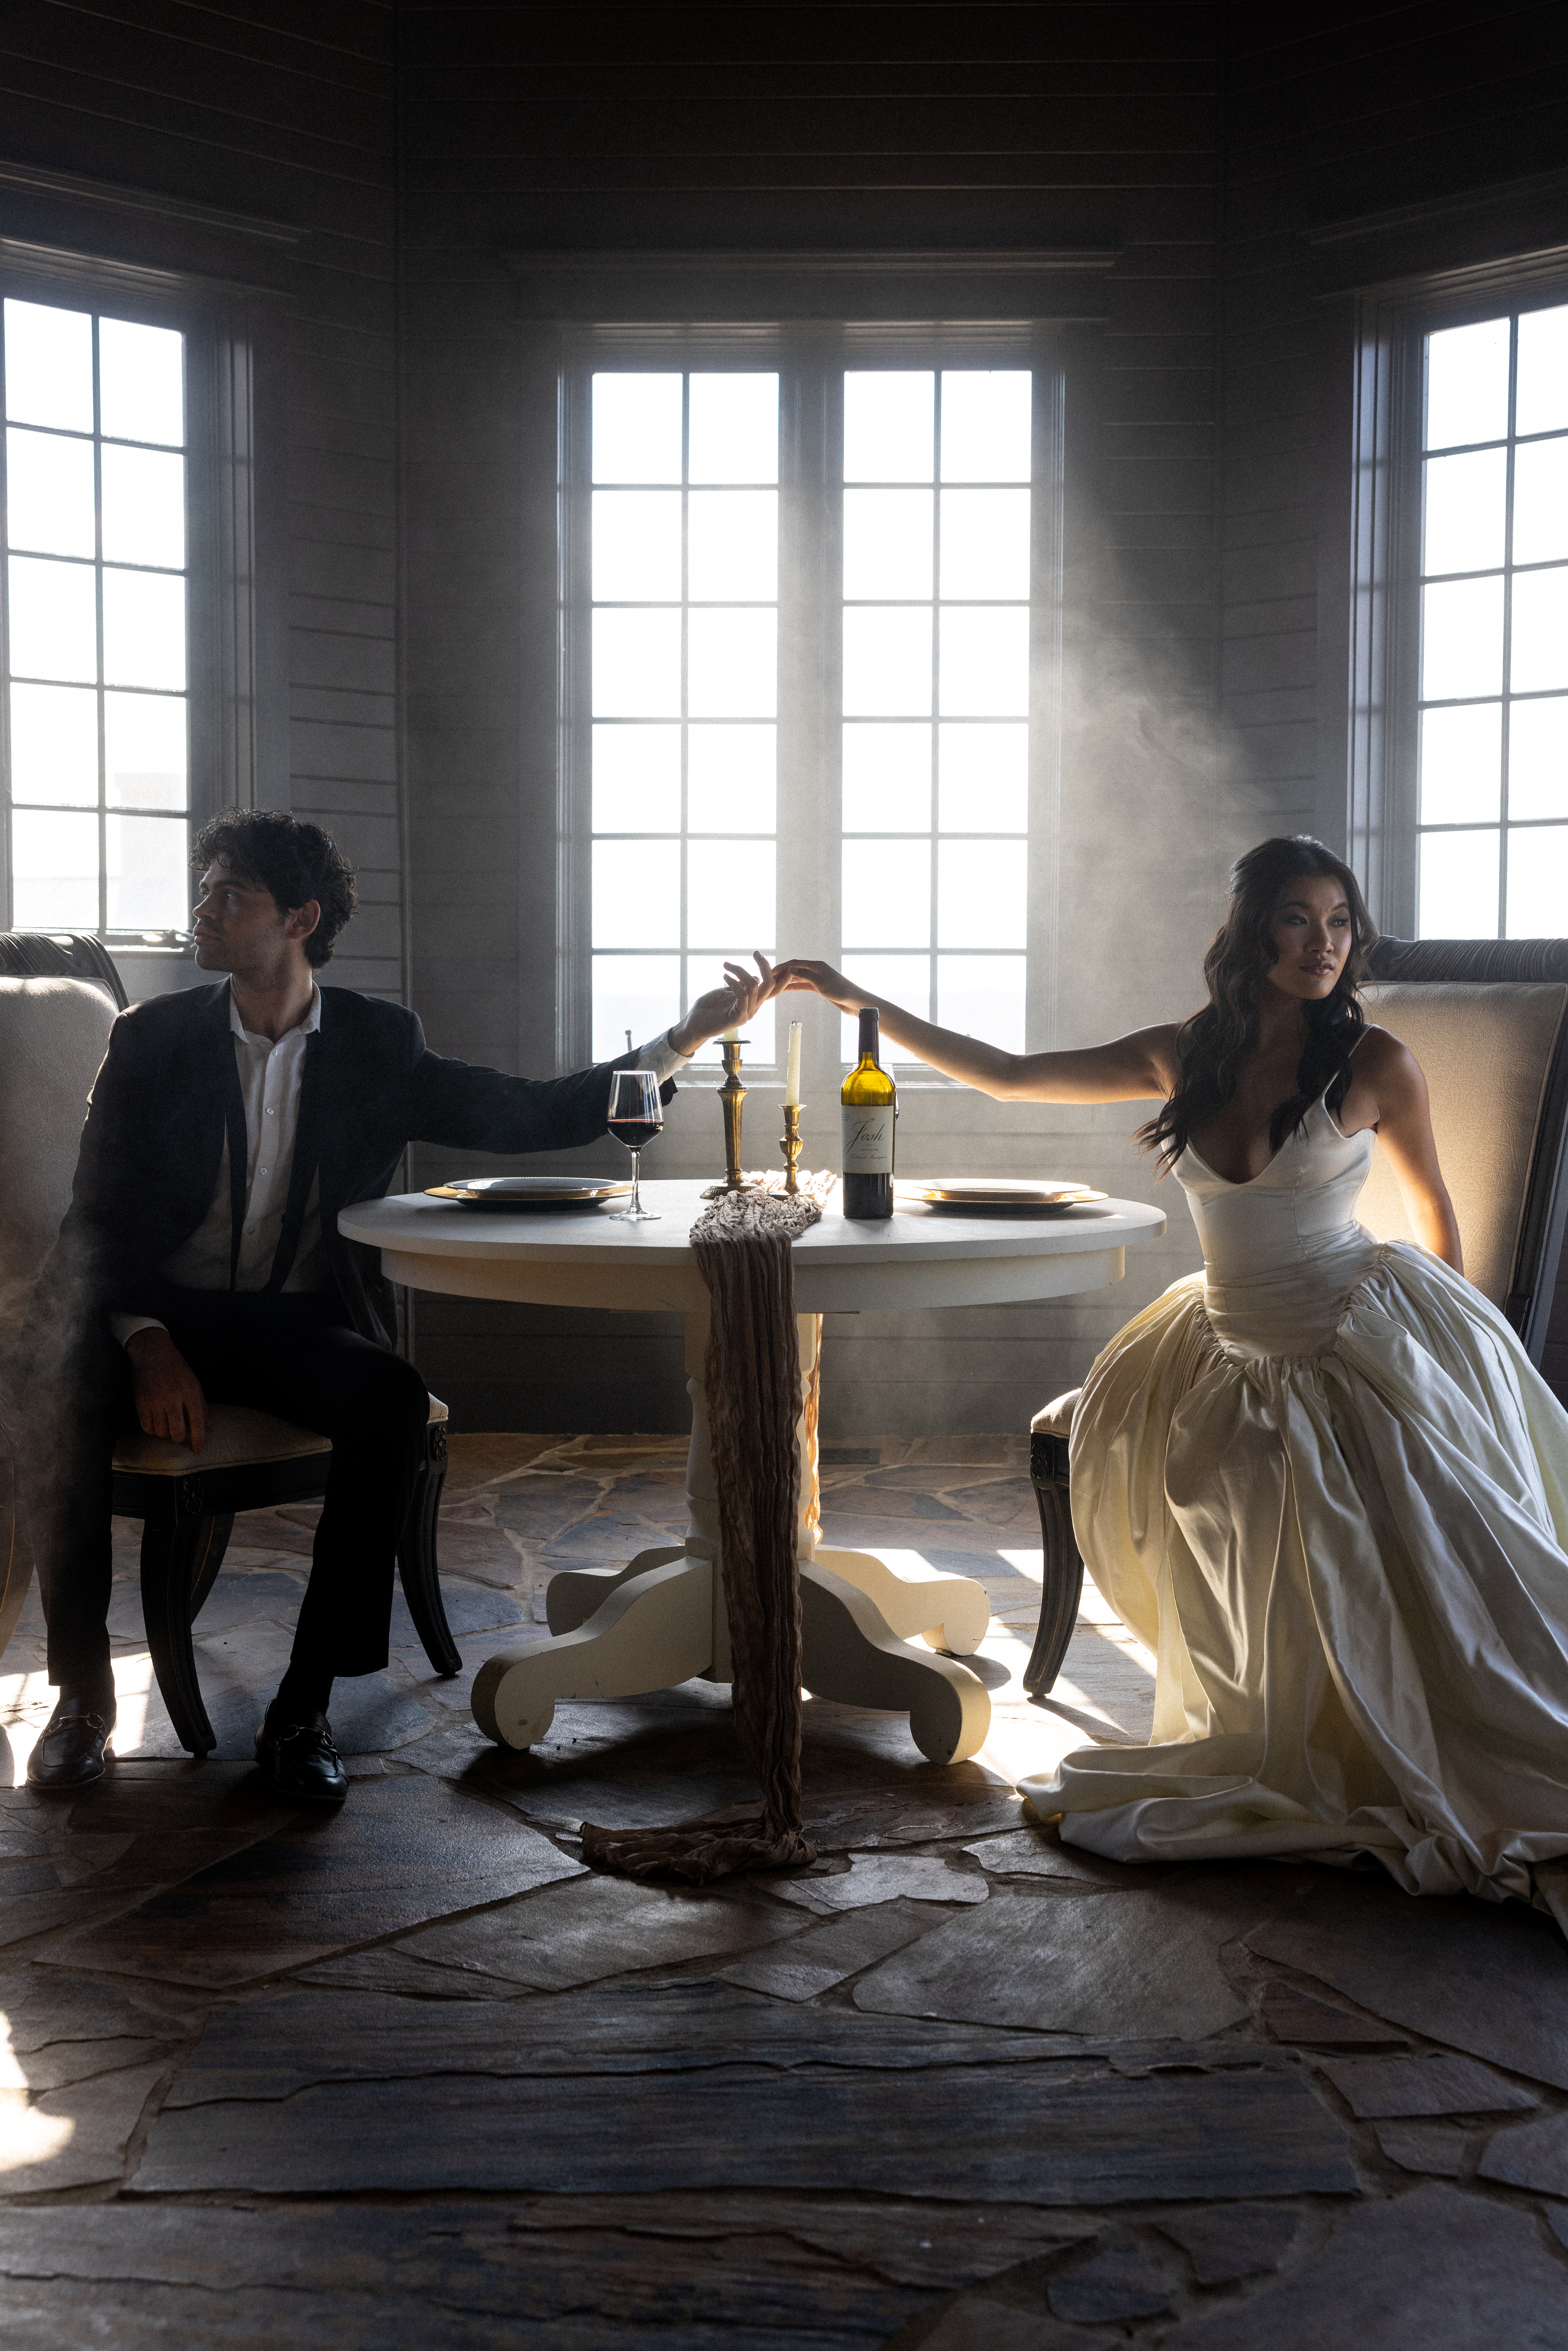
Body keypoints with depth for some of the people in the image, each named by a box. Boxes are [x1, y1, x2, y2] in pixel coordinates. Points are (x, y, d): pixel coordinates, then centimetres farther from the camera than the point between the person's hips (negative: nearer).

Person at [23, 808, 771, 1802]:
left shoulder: (378, 1044, 7)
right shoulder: (153, 1038, 5)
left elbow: (531, 1114, 5)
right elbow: (98, 1221, 0)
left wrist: (689, 1036, -3)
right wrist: (149, 1345, -18)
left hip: (300, 1324, 1)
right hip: (165, 1312, 0)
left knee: (394, 1397, -32)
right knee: (59, 1390, -32)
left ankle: (305, 1706, -23)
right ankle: (85, 1692, -15)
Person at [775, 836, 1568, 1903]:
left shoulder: (1376, 1064, -9)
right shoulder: (1184, 1056, 1)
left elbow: (1433, 1207, 5)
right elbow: (1005, 1074, 7)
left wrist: (1456, 1349, 14)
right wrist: (858, 999, 6)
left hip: (1375, 1337, -4)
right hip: (1244, 1357, 4)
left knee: (1435, 1582, -10)